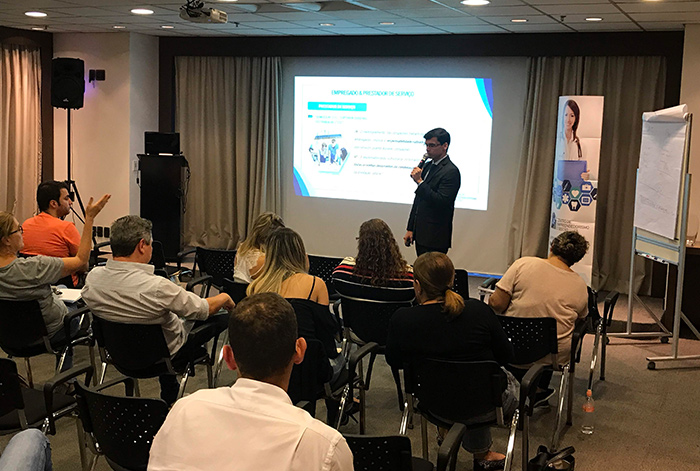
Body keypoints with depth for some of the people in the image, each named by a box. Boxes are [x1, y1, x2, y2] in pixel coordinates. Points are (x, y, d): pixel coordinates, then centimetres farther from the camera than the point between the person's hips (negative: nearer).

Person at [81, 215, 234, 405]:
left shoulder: (92, 277, -20)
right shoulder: (157, 287, -36)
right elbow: (204, 310, -22)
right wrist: (224, 298, -1)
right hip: (163, 353, -6)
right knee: (222, 318, 8)